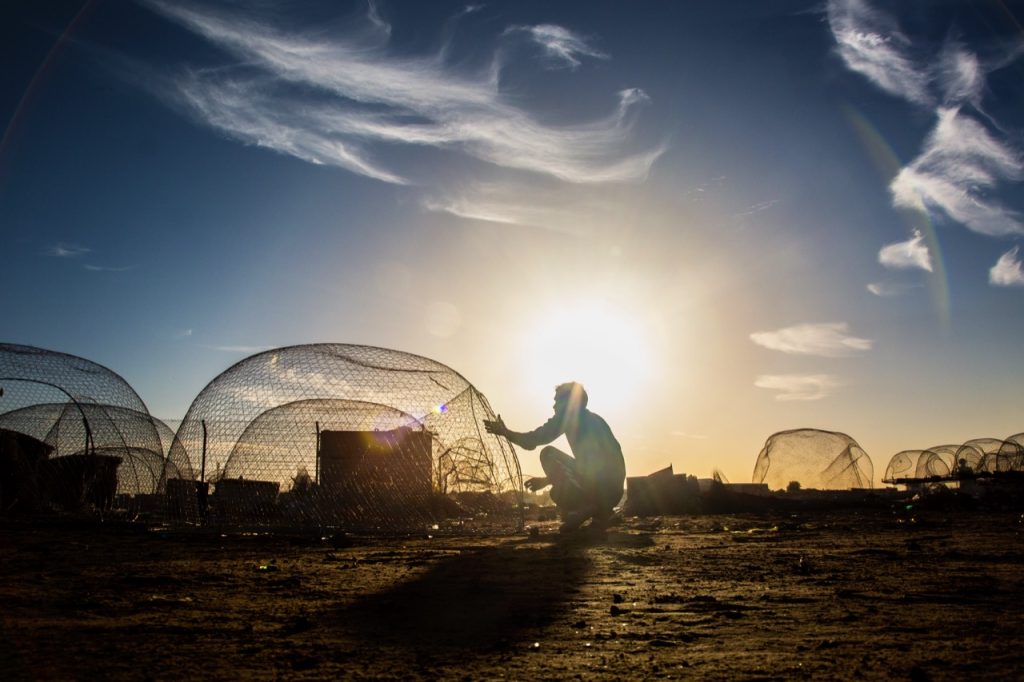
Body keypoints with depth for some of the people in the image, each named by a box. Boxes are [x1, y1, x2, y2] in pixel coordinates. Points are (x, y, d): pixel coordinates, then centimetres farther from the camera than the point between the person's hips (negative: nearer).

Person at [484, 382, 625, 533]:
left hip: (598, 485, -9)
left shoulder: (570, 414, 2)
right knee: (559, 491, 28)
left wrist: (505, 432, 14)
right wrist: (547, 480, 41)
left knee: (548, 454, -1)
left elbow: (531, 441, -4)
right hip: (614, 491, 9)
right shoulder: (593, 420, 27)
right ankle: (599, 511, 7)